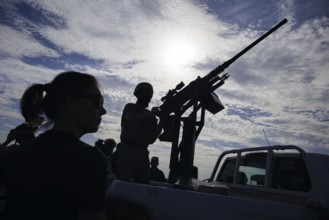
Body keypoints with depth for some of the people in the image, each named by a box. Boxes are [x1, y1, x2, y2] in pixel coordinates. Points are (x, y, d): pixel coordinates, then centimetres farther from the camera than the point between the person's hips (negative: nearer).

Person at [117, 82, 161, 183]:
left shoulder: (149, 114, 20)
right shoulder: (130, 107, 9)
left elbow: (152, 138, 13)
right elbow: (130, 118, -16)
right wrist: (151, 115, -13)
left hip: (142, 152, 5)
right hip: (128, 150, -5)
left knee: (144, 180, 5)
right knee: (123, 179, -8)